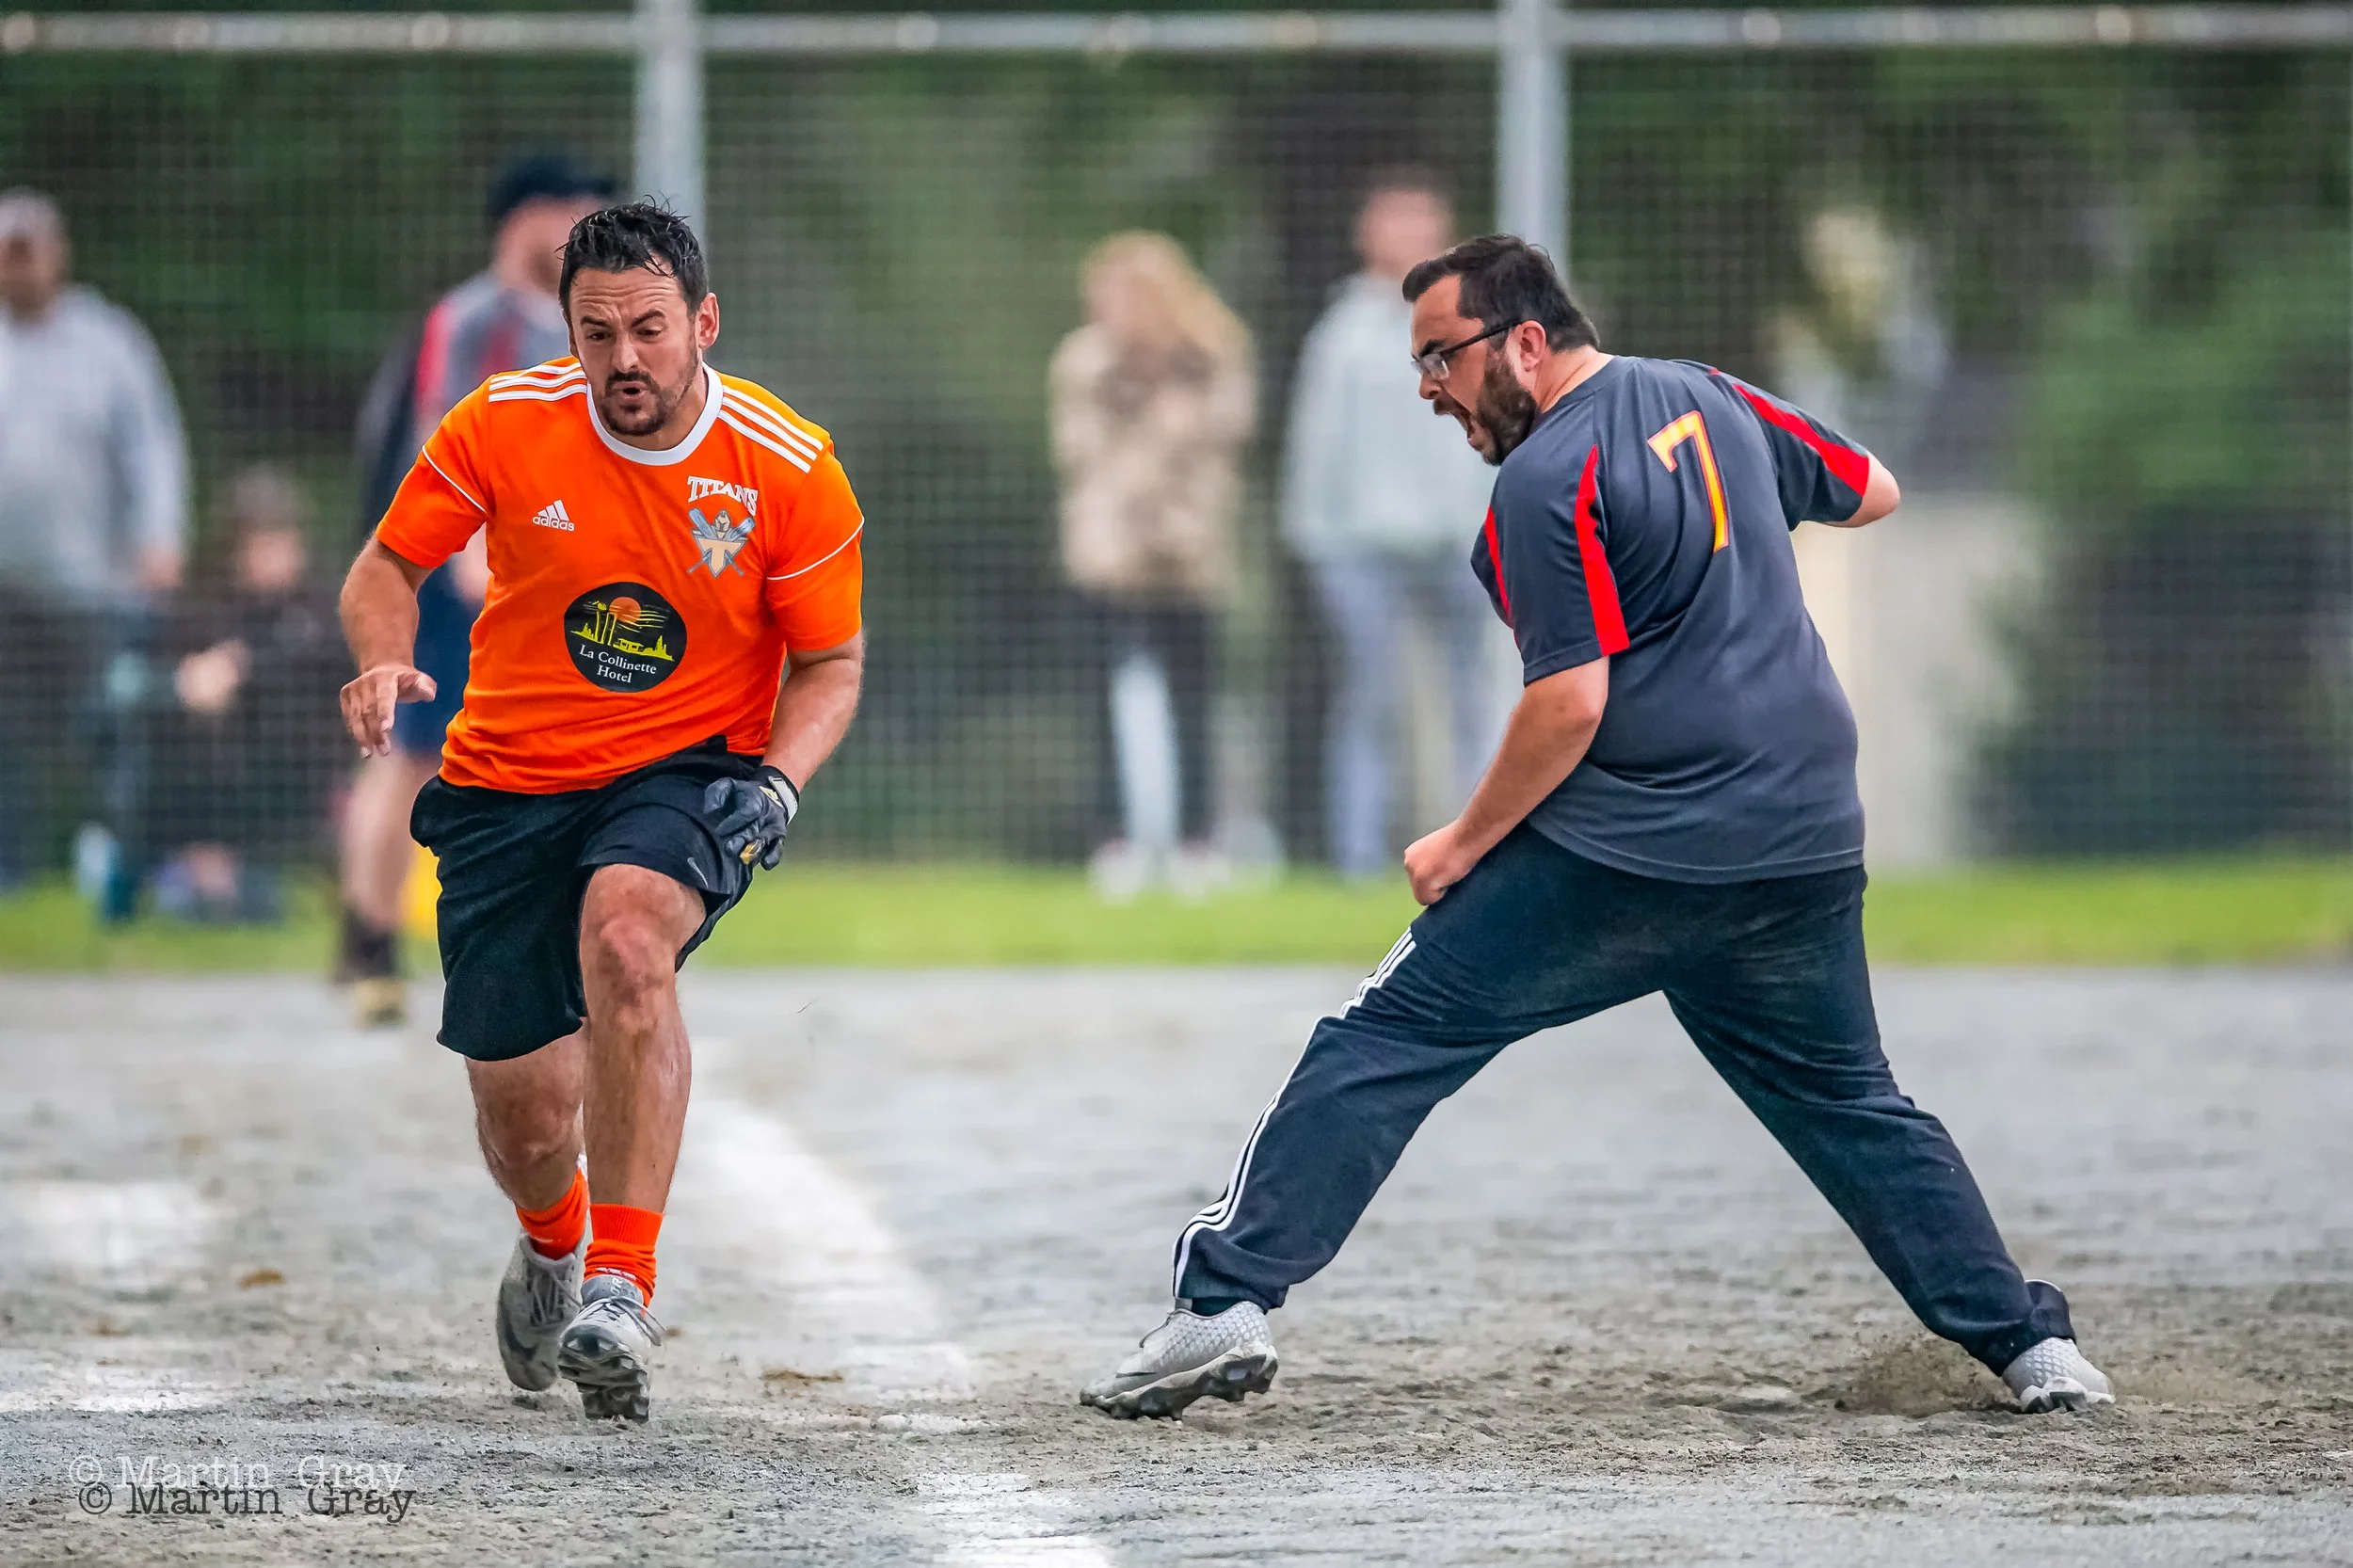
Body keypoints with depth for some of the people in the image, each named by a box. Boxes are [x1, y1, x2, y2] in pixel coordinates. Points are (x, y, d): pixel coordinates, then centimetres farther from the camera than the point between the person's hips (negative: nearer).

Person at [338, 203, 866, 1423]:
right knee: (523, 1122, 1)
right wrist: (384, 662, -19)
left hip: (685, 775, -2)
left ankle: (621, 1281, -33)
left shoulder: (790, 471, -11)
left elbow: (830, 663, 0)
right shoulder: (504, 425, -10)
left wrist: (778, 782, -18)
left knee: (624, 934, -37)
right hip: (509, 786, 2)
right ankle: (551, 1243, 42)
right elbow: (389, 564, 3)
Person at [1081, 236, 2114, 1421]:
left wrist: (1464, 844, -6)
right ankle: (2031, 1342, 15)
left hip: (1629, 855, -7)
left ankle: (1225, 1302, -11)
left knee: (1385, 1040, -3)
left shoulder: (1547, 481, -11)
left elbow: (1570, 704, -16)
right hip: (1807, 845, 7)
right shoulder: (1711, 400, 11)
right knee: (1849, 1103, 21)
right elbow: (1871, 494, 22)